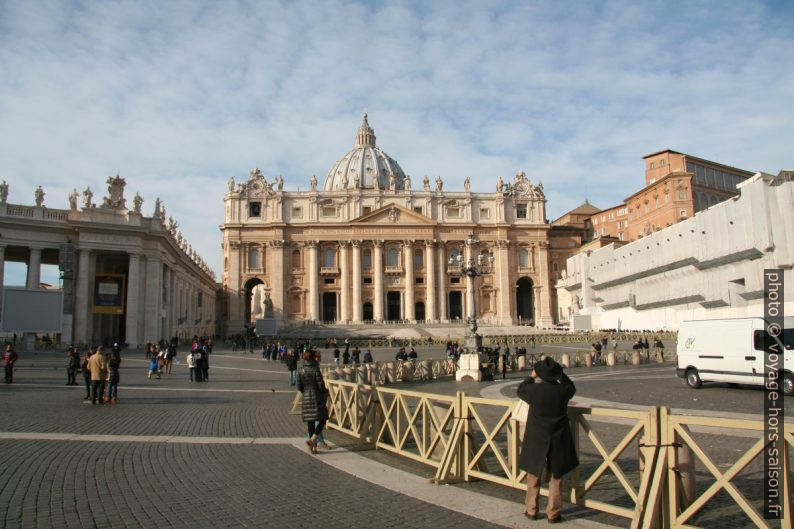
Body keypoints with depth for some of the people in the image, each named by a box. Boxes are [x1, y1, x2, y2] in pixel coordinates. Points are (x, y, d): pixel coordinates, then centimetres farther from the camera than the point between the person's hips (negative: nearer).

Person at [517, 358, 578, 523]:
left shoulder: (534, 390, -17)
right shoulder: (563, 391, -15)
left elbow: (520, 390, 6)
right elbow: (571, 386, 11)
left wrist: (531, 376, 18)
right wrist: (558, 374, 14)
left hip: (536, 440, 0)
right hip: (558, 441, 1)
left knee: (533, 476, 16)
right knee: (556, 478, 13)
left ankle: (531, 511, 24)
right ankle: (553, 513, 17)